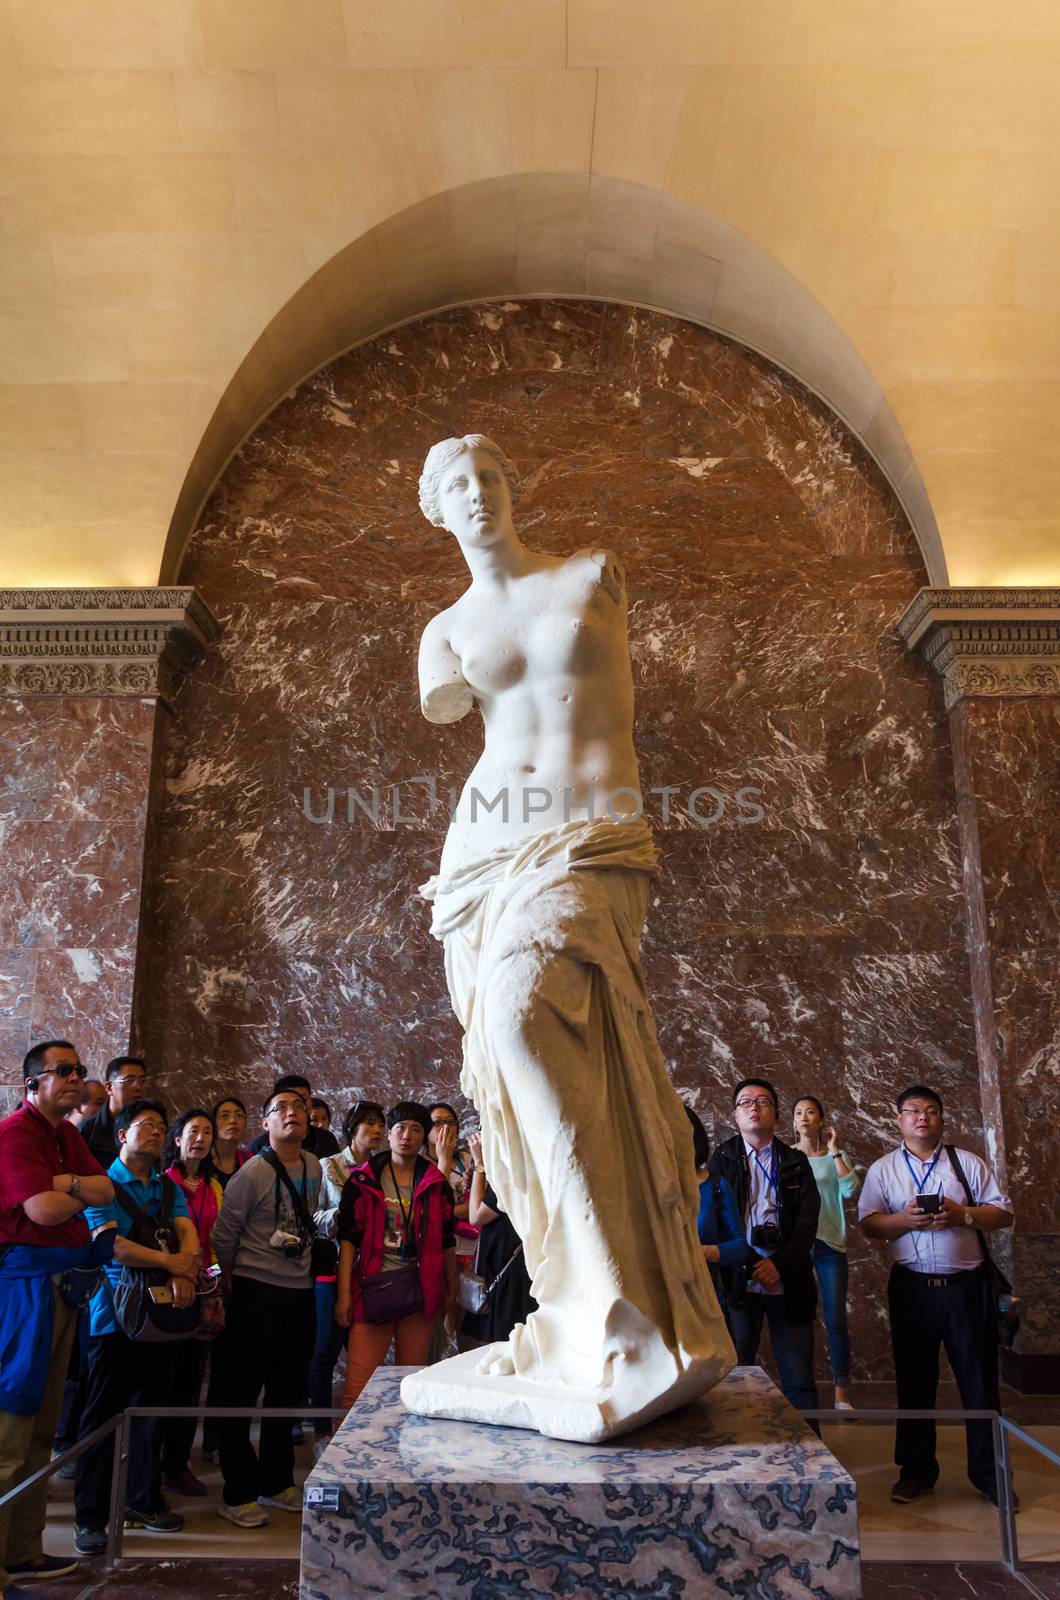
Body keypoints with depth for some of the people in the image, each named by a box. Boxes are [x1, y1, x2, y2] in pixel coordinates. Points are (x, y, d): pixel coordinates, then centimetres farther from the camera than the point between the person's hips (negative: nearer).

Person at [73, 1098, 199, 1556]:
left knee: (151, 1408, 13)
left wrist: (185, 1273, -22)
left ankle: (144, 1501, 26)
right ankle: (90, 1516, 10)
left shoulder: (169, 1189, 12)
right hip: (114, 1312, -5)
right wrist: (170, 1261, -19)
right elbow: (109, 1244, -18)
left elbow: (188, 1234, -2)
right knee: (102, 1413, 0)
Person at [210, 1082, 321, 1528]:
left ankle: (276, 1482, 31)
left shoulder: (313, 1166, 4)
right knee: (241, 1392, 3)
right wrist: (238, 1278, 4)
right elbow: (222, 1237, -7)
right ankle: (238, 1494, 15)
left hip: (299, 1291, 7)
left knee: (289, 1392, 15)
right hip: (256, 1293, -6)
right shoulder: (252, 1174, -15)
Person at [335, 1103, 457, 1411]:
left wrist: (452, 1289, 13)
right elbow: (348, 1238, 0)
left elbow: (447, 1242, 14)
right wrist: (344, 1293, -6)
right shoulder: (364, 1180, 3)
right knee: (357, 1388, -8)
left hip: (421, 1293, 2)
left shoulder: (436, 1184, 9)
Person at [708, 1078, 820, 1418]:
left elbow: (809, 1218, 1)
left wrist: (780, 1264, -12)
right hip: (738, 1283, -1)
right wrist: (750, 1268, -11)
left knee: (799, 1378, 2)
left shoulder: (795, 1161, 12)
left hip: (788, 1282, 1)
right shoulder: (721, 1159, 8)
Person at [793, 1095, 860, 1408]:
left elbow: (851, 1190, -12)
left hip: (829, 1246, 0)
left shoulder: (836, 1157, 4)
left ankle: (842, 1395, 6)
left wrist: (834, 1150, -11)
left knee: (835, 1321, -2)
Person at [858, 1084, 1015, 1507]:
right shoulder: (883, 1170, 7)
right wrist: (905, 1220, -18)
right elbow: (868, 1223, 0)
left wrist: (963, 1215, -14)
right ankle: (916, 1471, 22)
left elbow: (1003, 1213, 2)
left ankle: (989, 1474, 19)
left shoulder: (968, 1163, 6)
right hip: (912, 1288, 1)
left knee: (979, 1381, 4)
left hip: (967, 1286, 0)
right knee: (914, 1381, 9)